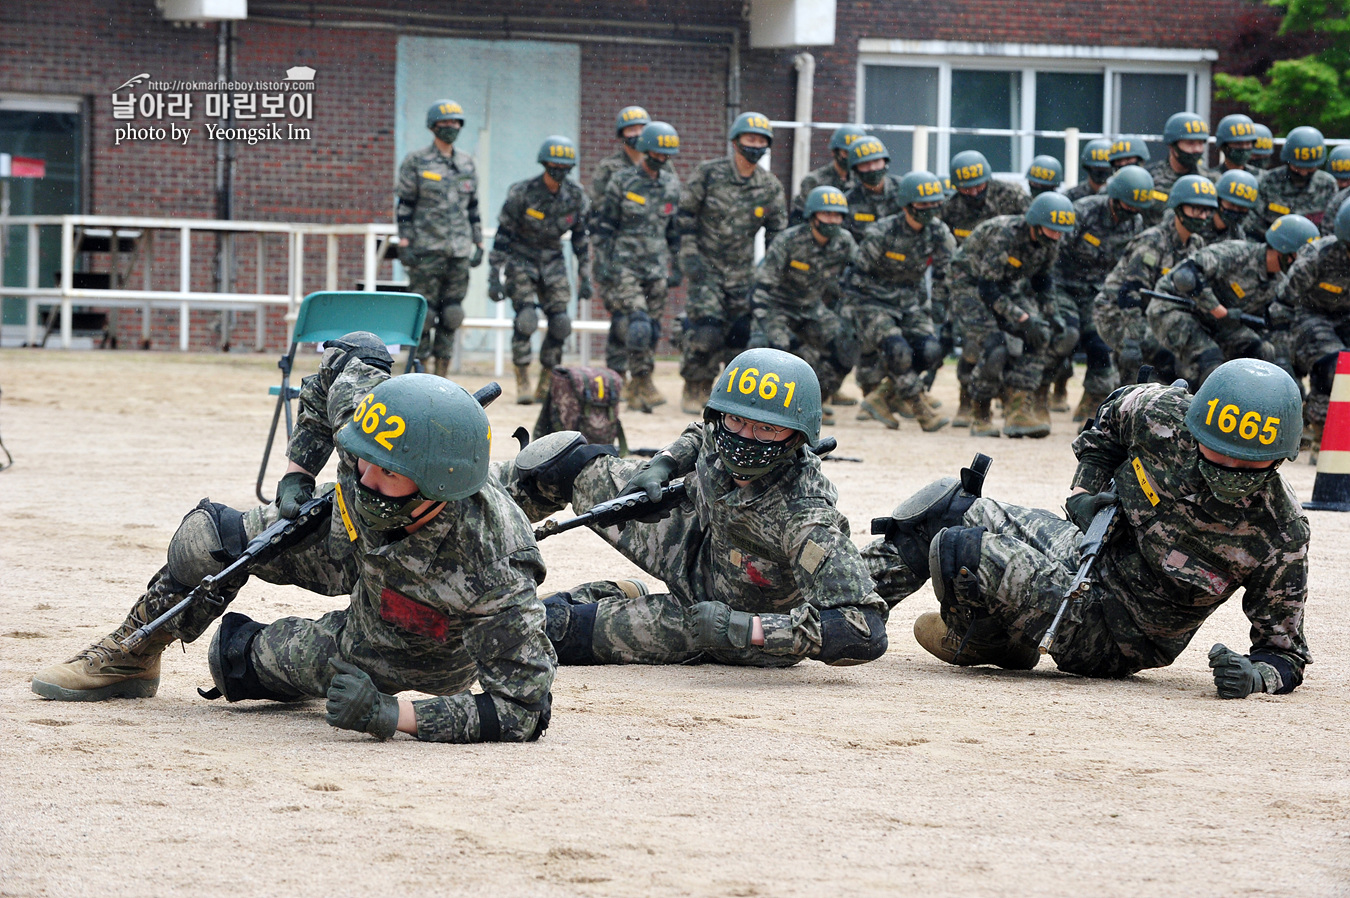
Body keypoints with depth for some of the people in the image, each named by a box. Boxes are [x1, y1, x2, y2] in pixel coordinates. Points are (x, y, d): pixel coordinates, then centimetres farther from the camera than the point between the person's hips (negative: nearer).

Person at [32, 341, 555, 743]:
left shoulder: (494, 578, -47)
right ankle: (129, 656, 27)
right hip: (361, 557, 4)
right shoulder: (358, 407, -34)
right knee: (207, 536, -4)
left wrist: (394, 714, -49)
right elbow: (351, 354, -9)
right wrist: (298, 472, -10)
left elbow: (525, 712, -41)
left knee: (235, 656, 5)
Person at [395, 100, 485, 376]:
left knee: (451, 315, 2)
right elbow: (405, 205, -2)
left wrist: (478, 244, 12)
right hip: (426, 249, -4)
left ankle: (441, 375, 7)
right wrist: (404, 244, -9)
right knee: (423, 313, -6)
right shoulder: (416, 162, 0)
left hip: (459, 250, 4)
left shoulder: (467, 164, 13)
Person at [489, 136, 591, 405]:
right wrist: (495, 278, -17)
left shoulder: (576, 197, -6)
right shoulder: (522, 193, -18)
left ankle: (546, 387, 8)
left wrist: (584, 277, 4)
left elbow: (581, 238, 5)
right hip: (521, 259, -4)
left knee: (559, 323, -5)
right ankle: (522, 384, -9)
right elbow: (503, 236, -14)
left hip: (553, 262, 4)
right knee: (526, 318, -19)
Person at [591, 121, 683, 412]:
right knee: (638, 325, -18)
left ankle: (635, 390, 13)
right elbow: (604, 226, -2)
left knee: (652, 329, 4)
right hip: (624, 266, -5)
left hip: (656, 268, 5)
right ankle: (644, 384, -12)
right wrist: (602, 264, -7)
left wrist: (676, 267, 14)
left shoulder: (672, 185, 10)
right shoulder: (622, 182, -3)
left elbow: (676, 229, 17)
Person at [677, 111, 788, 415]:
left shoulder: (770, 187, 2)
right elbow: (685, 215, -1)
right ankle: (694, 390, 0)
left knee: (742, 332, 1)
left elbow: (777, 233, 9)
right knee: (706, 331, -16)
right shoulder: (709, 174, -7)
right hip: (706, 267, -4)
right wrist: (690, 256, -9)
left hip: (742, 272, 4)